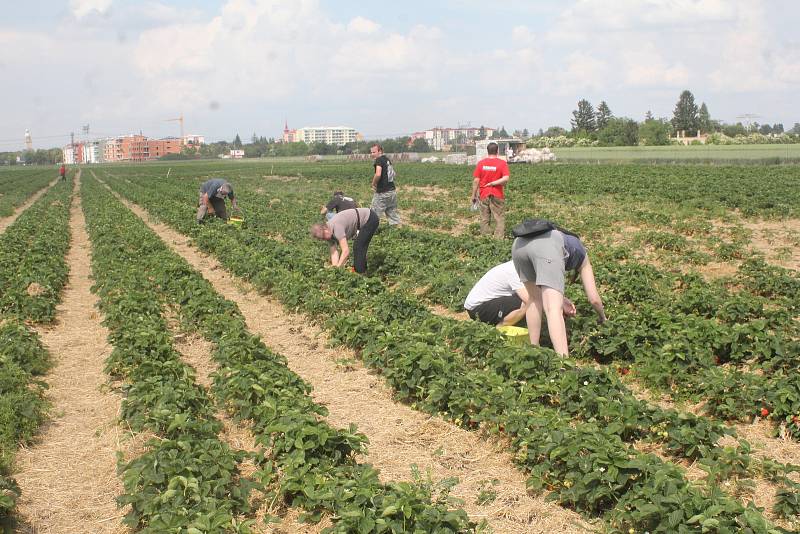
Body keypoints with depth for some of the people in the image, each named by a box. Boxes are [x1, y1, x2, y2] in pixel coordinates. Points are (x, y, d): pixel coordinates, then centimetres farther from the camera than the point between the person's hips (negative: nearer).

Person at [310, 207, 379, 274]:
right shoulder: (329, 234, -3)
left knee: (358, 248, -12)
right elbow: (334, 253, -2)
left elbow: (346, 251, -32)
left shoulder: (337, 228, -31)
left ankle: (360, 273, -6)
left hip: (371, 218, -10)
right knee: (357, 247, 17)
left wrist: (338, 267, -26)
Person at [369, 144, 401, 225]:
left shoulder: (379, 160, -13)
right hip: (392, 190, 9)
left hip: (382, 192, -9)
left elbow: (378, 174, -28)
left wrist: (373, 184, -11)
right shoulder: (387, 159, 13)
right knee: (392, 212, 16)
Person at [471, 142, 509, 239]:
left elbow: (476, 180, -1)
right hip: (497, 195, -3)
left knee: (485, 219, 11)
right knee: (499, 219, 3)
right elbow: (506, 179, -19)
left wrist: (474, 195, 5)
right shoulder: (502, 163, -7)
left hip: (484, 195, 3)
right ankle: (499, 238, -3)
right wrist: (493, 183, -11)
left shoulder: (481, 163, 0)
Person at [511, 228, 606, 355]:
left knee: (535, 300, 25)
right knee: (554, 309, -12)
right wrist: (602, 317, 49)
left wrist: (561, 302, 39)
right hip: (547, 247, -5)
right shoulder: (582, 256, 35)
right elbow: (594, 299, 31)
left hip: (519, 244, 5)